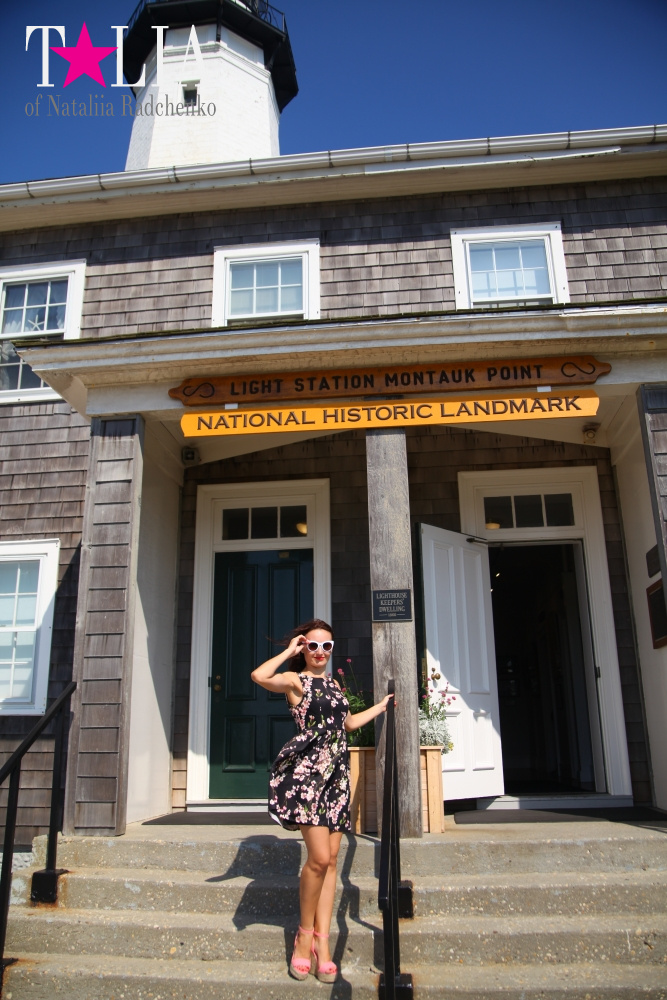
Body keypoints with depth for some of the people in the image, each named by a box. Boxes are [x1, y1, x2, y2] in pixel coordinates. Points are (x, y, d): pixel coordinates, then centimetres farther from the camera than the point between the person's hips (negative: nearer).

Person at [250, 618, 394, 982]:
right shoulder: (295, 680, -3)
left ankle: (322, 942, 13)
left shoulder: (333, 684, 17)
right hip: (307, 772, -7)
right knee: (319, 858, -12)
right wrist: (289, 651, -12)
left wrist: (382, 706, 37)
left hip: (336, 774, 7)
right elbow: (260, 676, -25)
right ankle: (305, 934, 9)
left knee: (330, 861, 6)